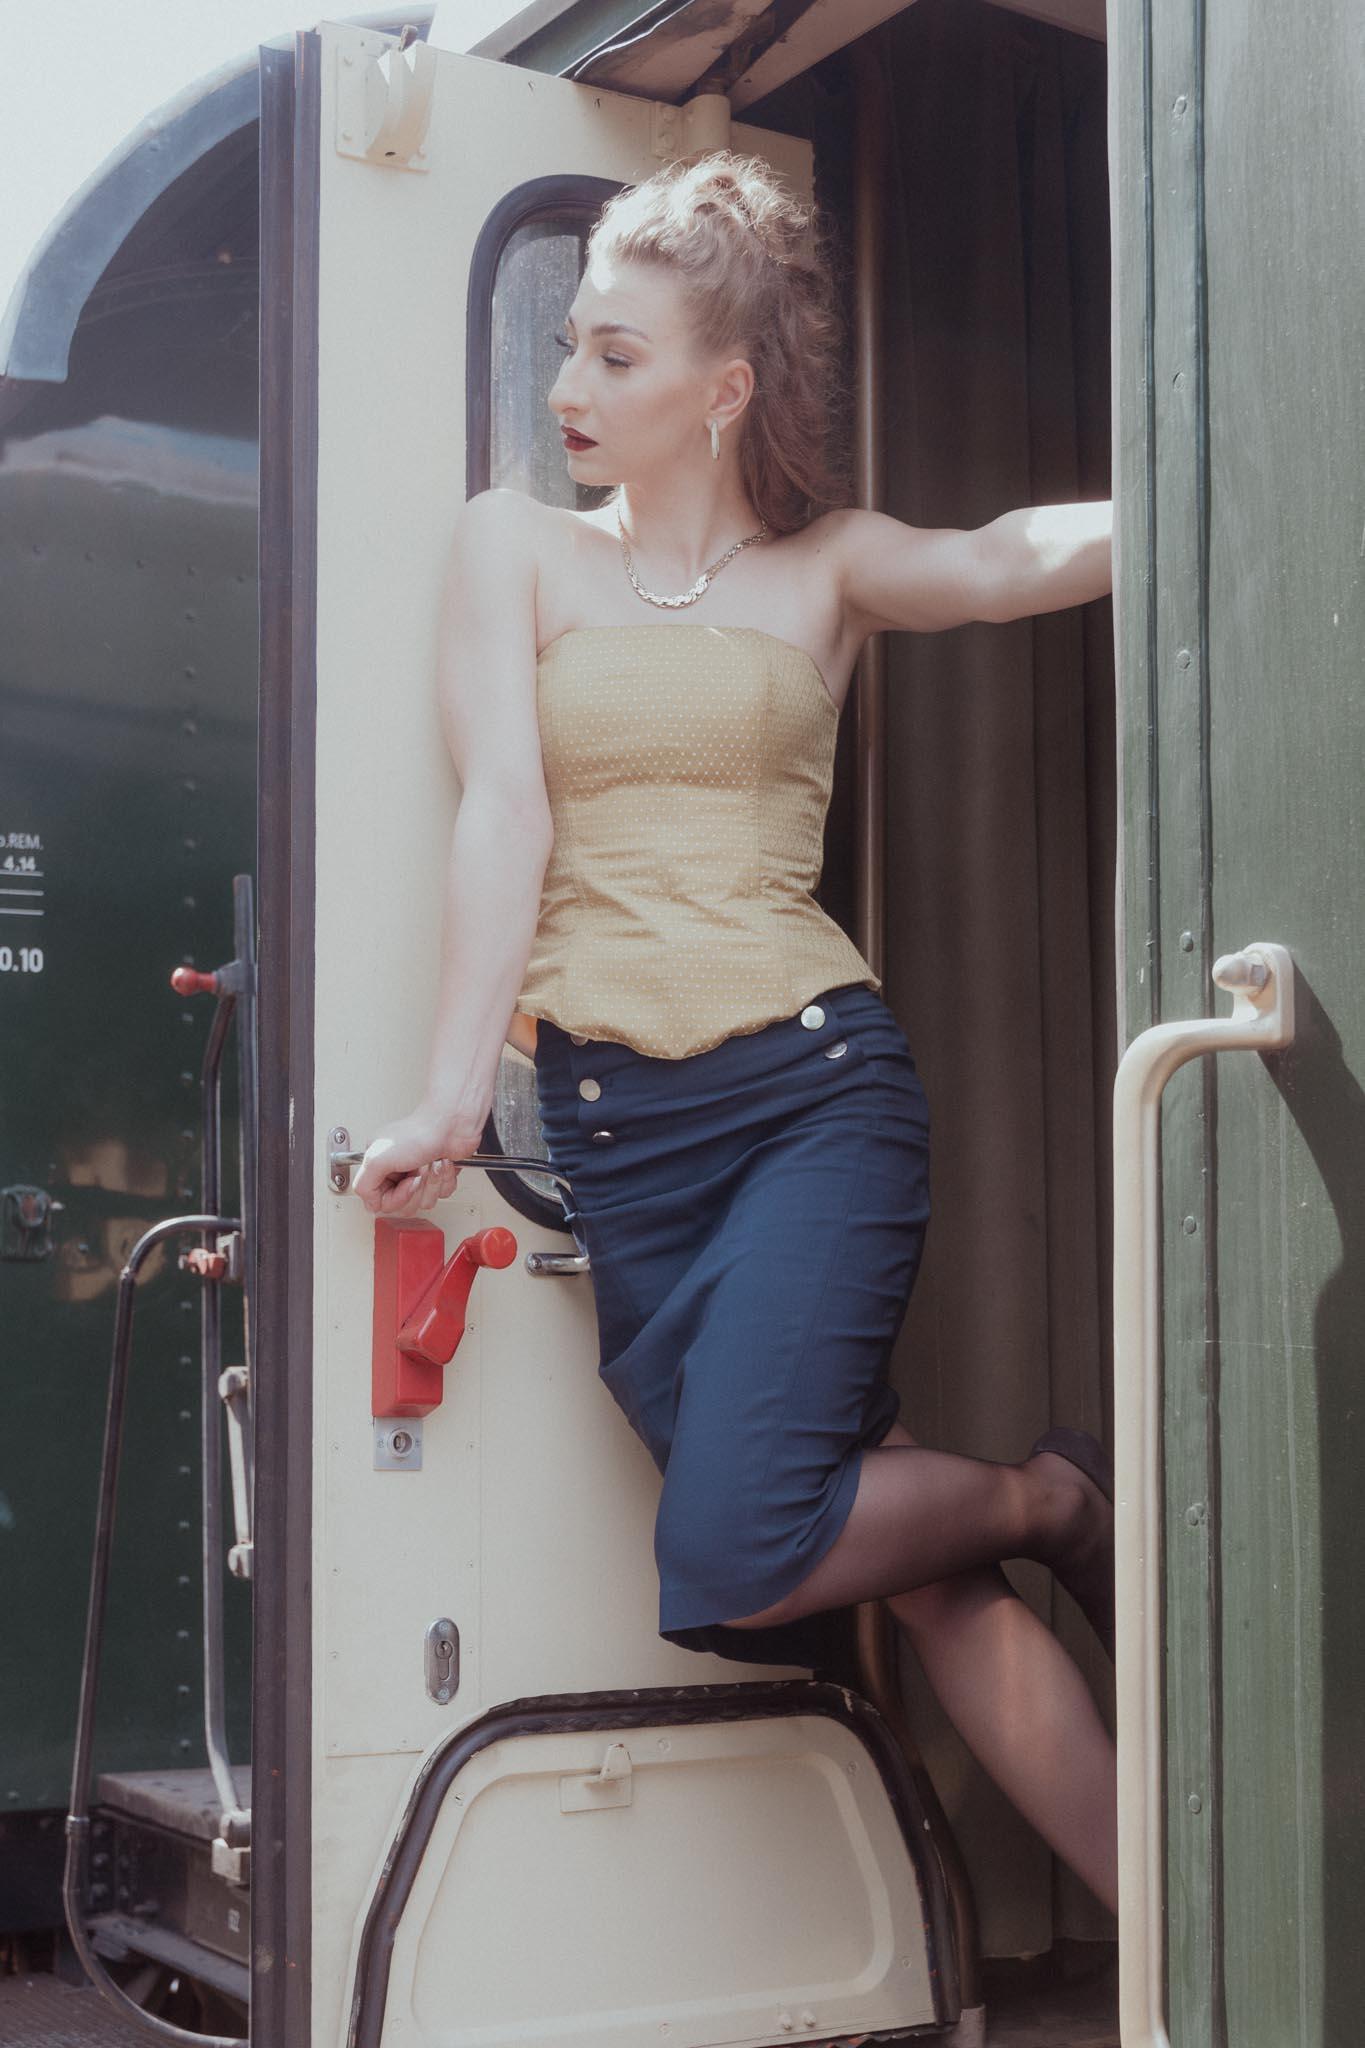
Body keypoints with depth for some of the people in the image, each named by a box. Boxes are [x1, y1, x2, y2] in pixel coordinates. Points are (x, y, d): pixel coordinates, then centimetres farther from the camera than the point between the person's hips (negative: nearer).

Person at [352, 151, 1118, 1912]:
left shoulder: (828, 565, 11)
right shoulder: (515, 543, 12)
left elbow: (1028, 556, -6)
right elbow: (503, 808, 0)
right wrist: (452, 1095, -8)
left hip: (814, 1082, -1)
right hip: (612, 1120, 1)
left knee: (731, 1549, -19)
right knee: (888, 1551, -2)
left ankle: (1053, 1498, 11)